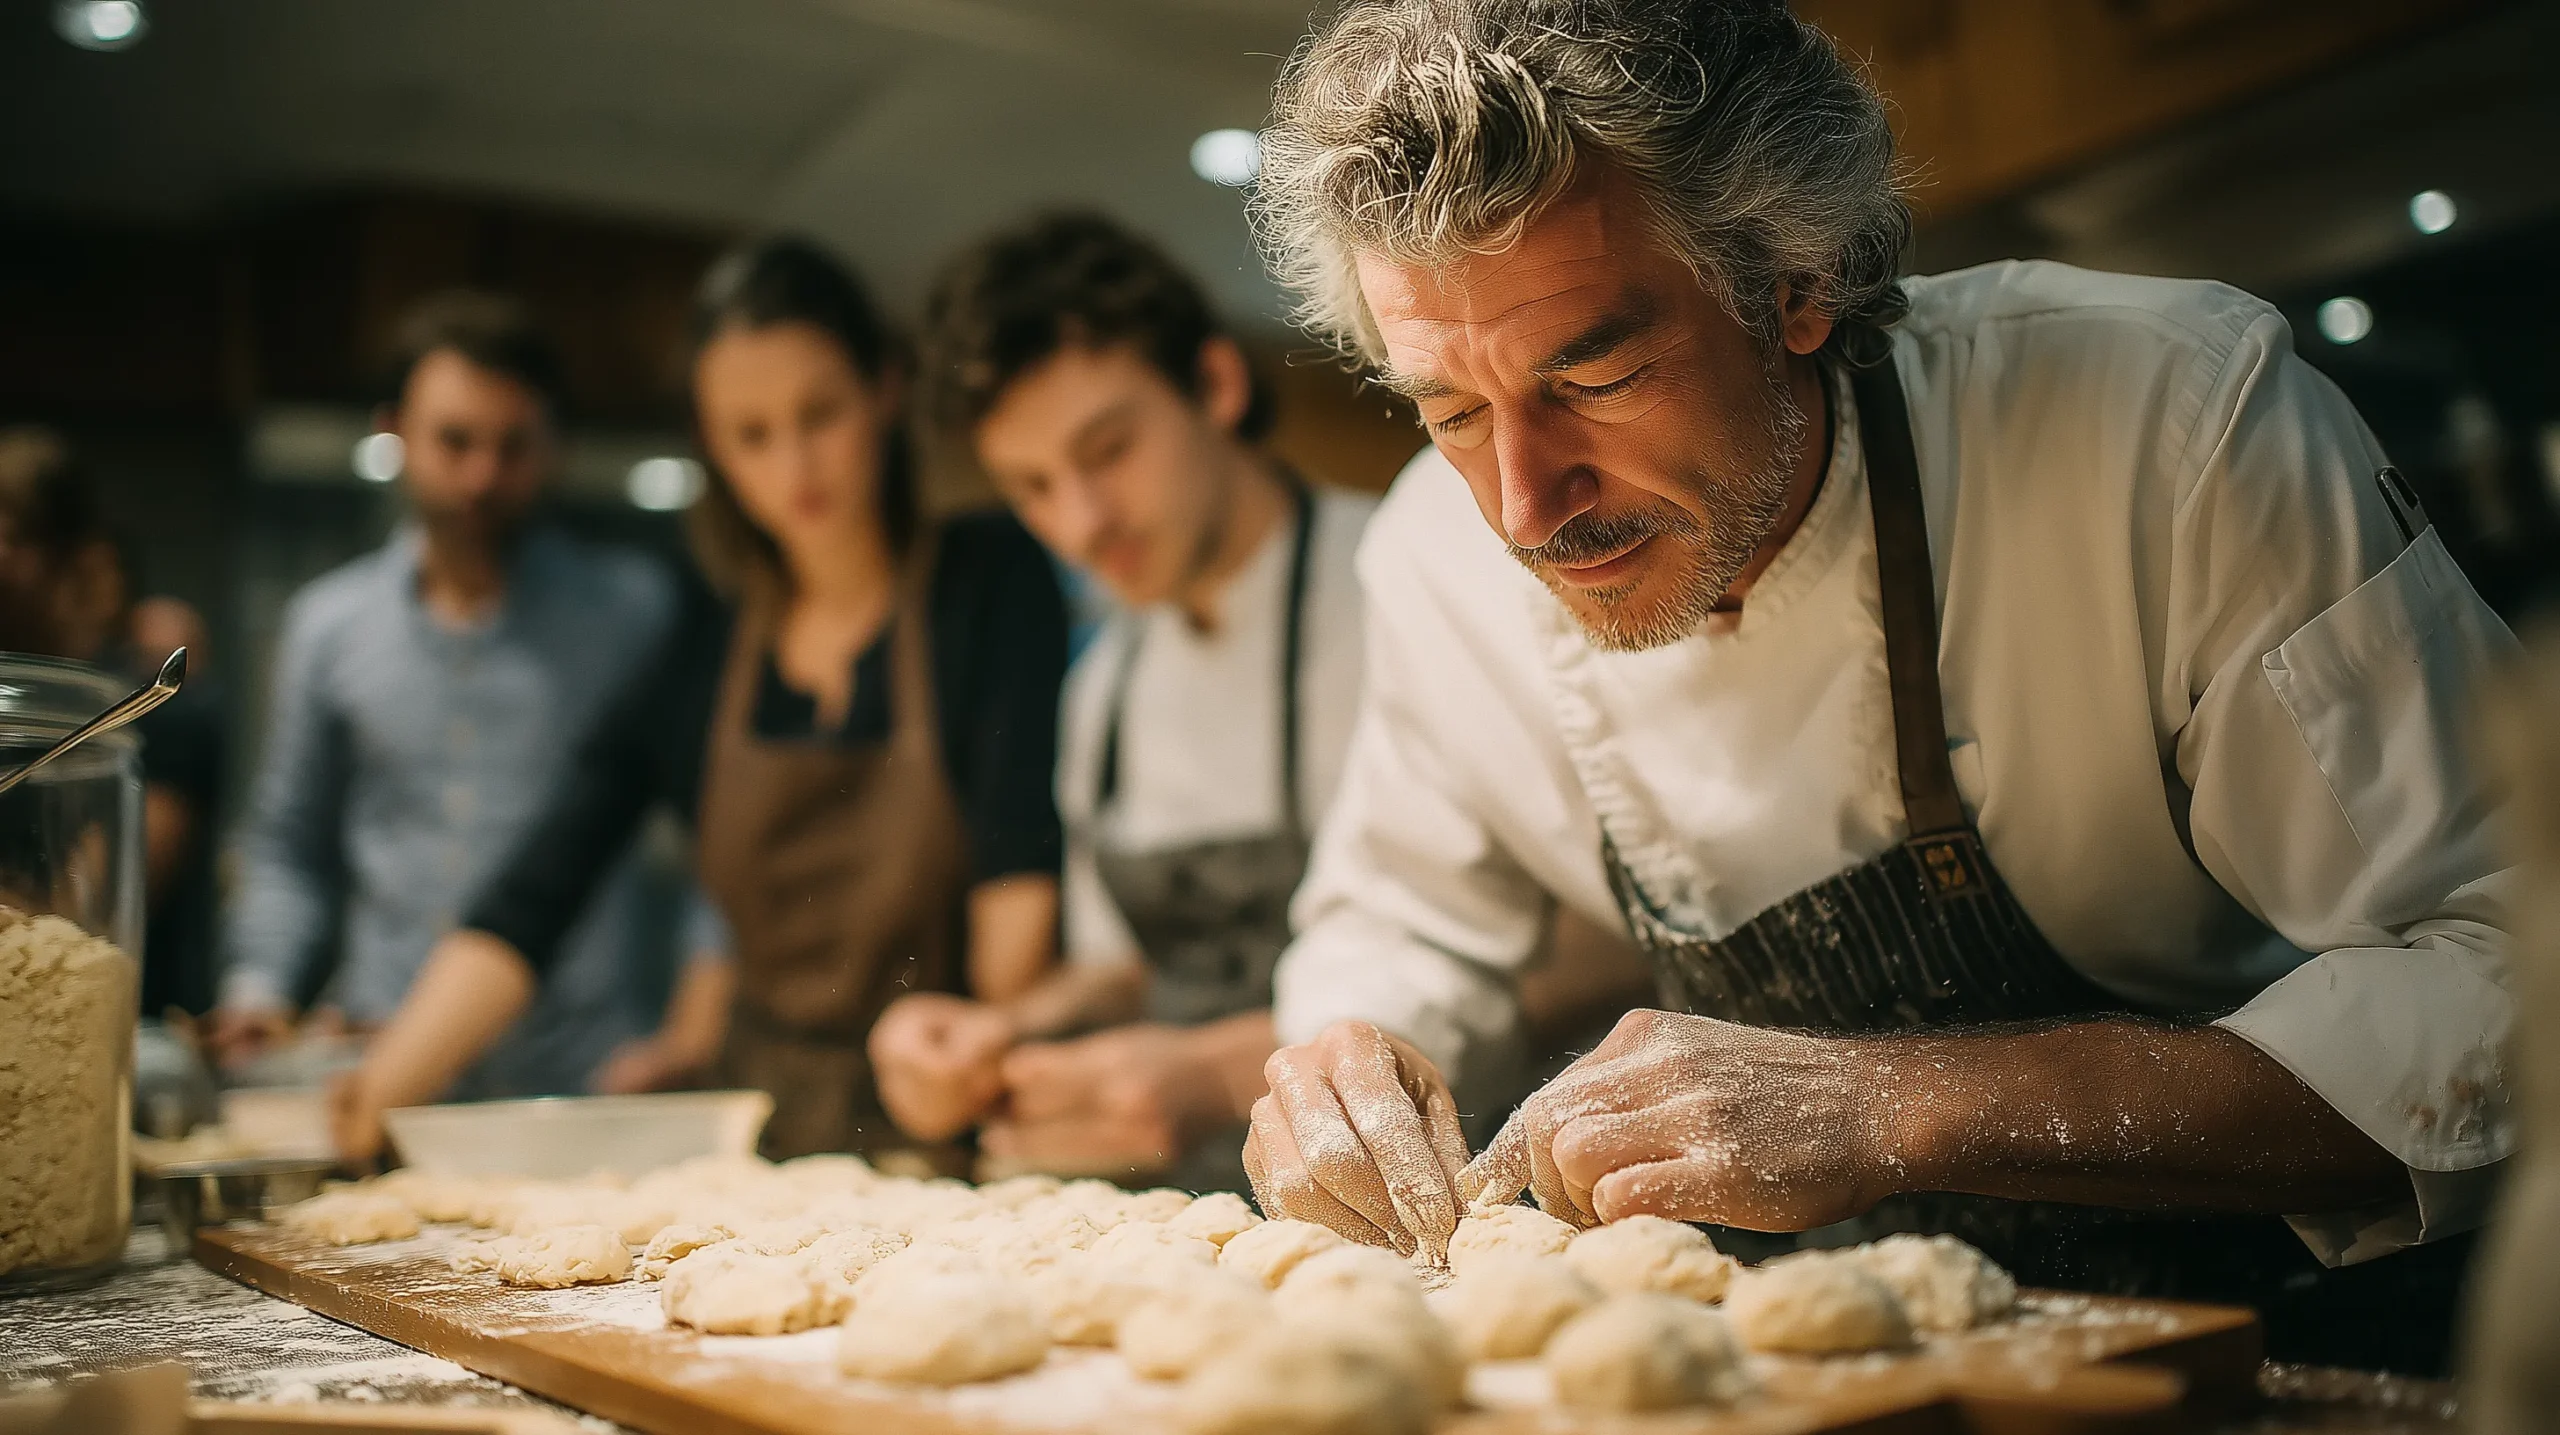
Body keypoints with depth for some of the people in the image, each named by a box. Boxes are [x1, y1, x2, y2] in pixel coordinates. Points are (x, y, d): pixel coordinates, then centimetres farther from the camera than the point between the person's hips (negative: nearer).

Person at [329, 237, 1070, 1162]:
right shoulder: (696, 661, 5)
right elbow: (521, 913, 0)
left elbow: (1018, 882, -13)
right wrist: (381, 1087, -14)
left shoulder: (992, 582, -5)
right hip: (757, 1133, 5)